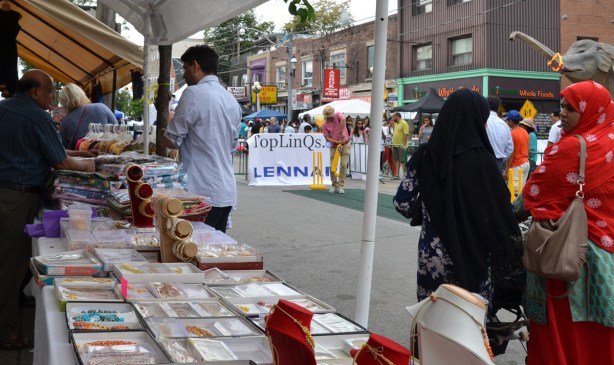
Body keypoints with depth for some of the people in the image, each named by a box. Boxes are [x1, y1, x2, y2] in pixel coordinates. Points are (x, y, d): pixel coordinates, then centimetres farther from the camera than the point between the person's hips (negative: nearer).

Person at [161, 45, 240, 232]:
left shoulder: (194, 94, -10)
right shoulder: (232, 101, 14)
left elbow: (171, 141, -8)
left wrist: (163, 135, 13)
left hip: (203, 192, -8)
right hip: (227, 192, 8)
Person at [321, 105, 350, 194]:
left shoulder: (337, 115, -8)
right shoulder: (324, 125, -5)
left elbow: (343, 119, -30)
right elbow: (327, 138, -8)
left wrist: (341, 133, -34)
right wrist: (337, 142, -22)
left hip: (345, 144, -2)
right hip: (334, 146, 2)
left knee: (343, 164, -9)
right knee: (332, 166, -3)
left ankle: (340, 186, -3)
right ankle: (334, 186, 11)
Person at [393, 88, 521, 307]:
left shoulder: (425, 155, -2)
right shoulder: (481, 160, -13)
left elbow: (401, 204, 0)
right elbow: (501, 208, -9)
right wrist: (514, 236, 10)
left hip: (431, 255, 4)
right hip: (470, 256, -3)